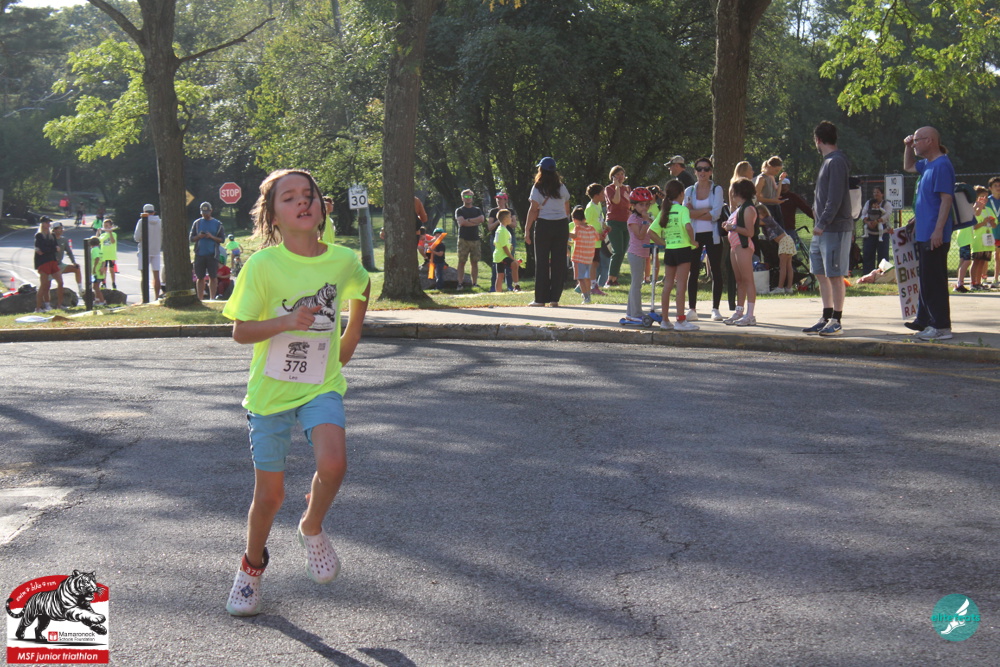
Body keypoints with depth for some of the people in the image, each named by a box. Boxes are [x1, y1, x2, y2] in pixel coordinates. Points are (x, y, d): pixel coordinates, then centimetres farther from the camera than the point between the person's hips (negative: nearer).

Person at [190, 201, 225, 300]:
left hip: (212, 255, -1)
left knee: (213, 277, -2)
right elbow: (191, 238, 11)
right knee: (200, 278, 3)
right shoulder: (197, 223, 10)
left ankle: (212, 298, 3)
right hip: (199, 254, 1)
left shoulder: (217, 224, 6)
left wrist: (212, 237, -12)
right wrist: (199, 237, -9)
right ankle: (200, 299, 8)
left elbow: (222, 239, 4)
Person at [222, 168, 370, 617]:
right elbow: (240, 331, -10)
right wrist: (286, 322, -25)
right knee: (269, 494, 6)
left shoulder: (344, 261, -4)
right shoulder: (263, 265, -12)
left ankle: (312, 529, 5)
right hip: (270, 390, -1)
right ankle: (252, 567, 35)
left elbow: (361, 289, 20)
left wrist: (351, 335, 18)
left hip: (322, 386, 1)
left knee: (333, 463, -27)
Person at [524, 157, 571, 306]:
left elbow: (533, 210, -8)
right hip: (562, 226, 3)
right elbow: (567, 209, 10)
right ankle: (555, 298, 4)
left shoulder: (538, 188, -4)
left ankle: (541, 299, 1)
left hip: (543, 226, -3)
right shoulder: (561, 187, 7)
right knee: (559, 262, 5)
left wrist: (527, 230, -6)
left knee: (541, 262, 2)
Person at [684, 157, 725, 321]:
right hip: (694, 235, 2)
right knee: (692, 272, 0)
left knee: (716, 272, -1)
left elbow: (716, 214, -10)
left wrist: (695, 213, -10)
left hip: (712, 235, -2)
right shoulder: (689, 191, 10)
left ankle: (715, 309, 4)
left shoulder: (717, 189, 3)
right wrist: (706, 211, -13)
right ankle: (692, 309, 4)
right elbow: (685, 213, -4)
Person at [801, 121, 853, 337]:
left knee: (835, 275, -5)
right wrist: (820, 224, 17)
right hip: (822, 230, 10)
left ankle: (836, 322, -1)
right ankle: (826, 319, 18)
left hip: (835, 229, -10)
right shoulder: (828, 161, 18)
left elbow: (835, 199, -21)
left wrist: (822, 224, -22)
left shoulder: (836, 161, -13)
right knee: (821, 274, 12)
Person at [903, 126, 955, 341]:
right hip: (924, 234, 10)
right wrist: (907, 147, 20)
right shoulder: (927, 164, 15)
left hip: (934, 236, -10)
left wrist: (938, 230, -25)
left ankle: (941, 326, -7)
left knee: (934, 281, -9)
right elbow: (908, 167, 36)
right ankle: (924, 320, 24)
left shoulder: (942, 165, -15)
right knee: (926, 280, 16)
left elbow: (946, 199, -21)